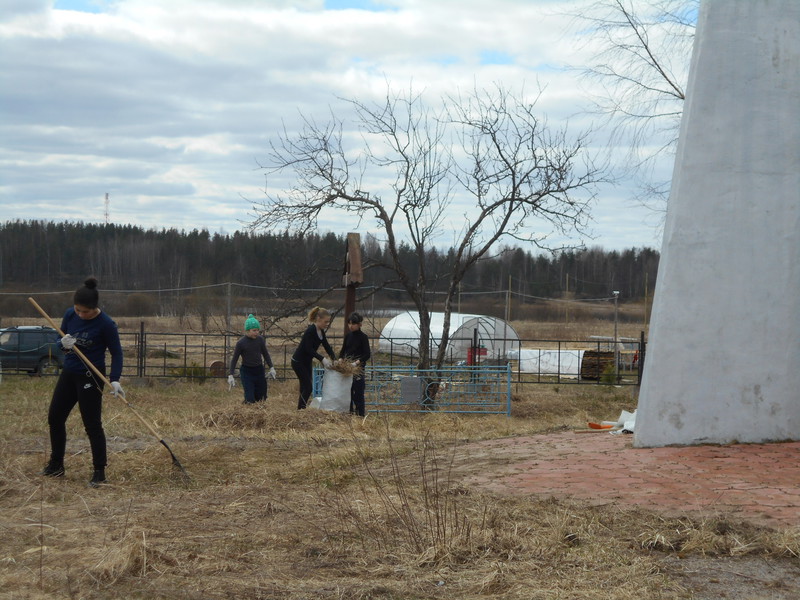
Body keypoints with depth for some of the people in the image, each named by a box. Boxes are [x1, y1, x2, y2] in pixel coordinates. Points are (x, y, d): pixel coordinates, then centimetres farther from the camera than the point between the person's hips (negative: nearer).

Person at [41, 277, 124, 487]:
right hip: (68, 373, 7)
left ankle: (99, 472, 7)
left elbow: (116, 353, -11)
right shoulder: (70, 315, -3)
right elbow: (60, 340, 8)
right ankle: (56, 465, 29)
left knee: (92, 425, -4)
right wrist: (63, 343, -17)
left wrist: (115, 380, -22)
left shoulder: (105, 324, -19)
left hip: (90, 377, -7)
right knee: (55, 418, 13)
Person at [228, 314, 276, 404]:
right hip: (246, 372, -4)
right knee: (250, 399, -11)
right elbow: (234, 359, -5)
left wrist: (271, 367, 8)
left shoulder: (260, 339, -1)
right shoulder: (241, 343, -12)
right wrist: (230, 375, -9)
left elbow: (265, 354, 13)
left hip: (259, 370, 4)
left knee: (261, 397, 8)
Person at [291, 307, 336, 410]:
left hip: (306, 362, 9)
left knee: (305, 387, 9)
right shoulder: (310, 331, -23)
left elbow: (327, 346, 6)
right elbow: (309, 349, -27)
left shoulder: (321, 331, 5)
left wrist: (334, 359, -7)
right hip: (298, 362, -9)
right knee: (307, 387, -9)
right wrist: (322, 359, -34)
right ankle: (300, 410, -6)